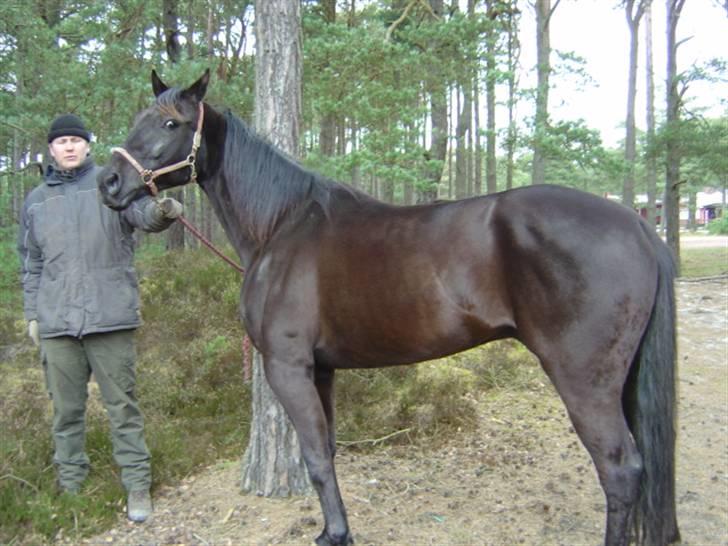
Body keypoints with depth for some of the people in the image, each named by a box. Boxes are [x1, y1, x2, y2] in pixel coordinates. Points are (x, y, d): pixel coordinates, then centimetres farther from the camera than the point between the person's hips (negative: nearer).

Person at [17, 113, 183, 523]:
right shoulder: (36, 201, 13)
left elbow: (142, 212, -17)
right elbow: (31, 264, 18)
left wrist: (163, 211, -41)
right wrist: (32, 314, 13)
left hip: (109, 317, -3)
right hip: (56, 322, 4)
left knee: (123, 405, 3)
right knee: (66, 410, 13)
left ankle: (138, 486, 12)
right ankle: (70, 484, 26)